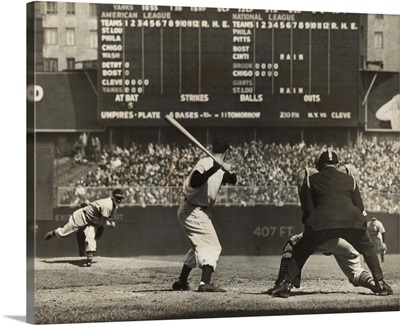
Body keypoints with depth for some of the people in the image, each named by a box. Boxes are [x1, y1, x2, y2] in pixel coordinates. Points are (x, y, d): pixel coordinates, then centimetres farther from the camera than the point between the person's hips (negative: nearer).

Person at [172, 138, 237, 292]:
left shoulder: (220, 169, 8)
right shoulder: (205, 163, -19)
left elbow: (233, 181, 7)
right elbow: (194, 182, -33)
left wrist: (228, 171, -15)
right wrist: (214, 169, -39)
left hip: (201, 211, 10)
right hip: (193, 211, -10)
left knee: (199, 246, 22)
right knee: (212, 246, -15)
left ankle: (181, 282, 29)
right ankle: (205, 283, -27)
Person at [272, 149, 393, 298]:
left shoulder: (311, 180, 18)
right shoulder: (349, 179, 23)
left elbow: (306, 208, 15)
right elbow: (360, 207, 21)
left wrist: (308, 223, 26)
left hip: (322, 223, -1)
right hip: (351, 221, 1)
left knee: (300, 251, 14)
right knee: (367, 249, 23)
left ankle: (287, 285, 2)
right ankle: (380, 284, 13)